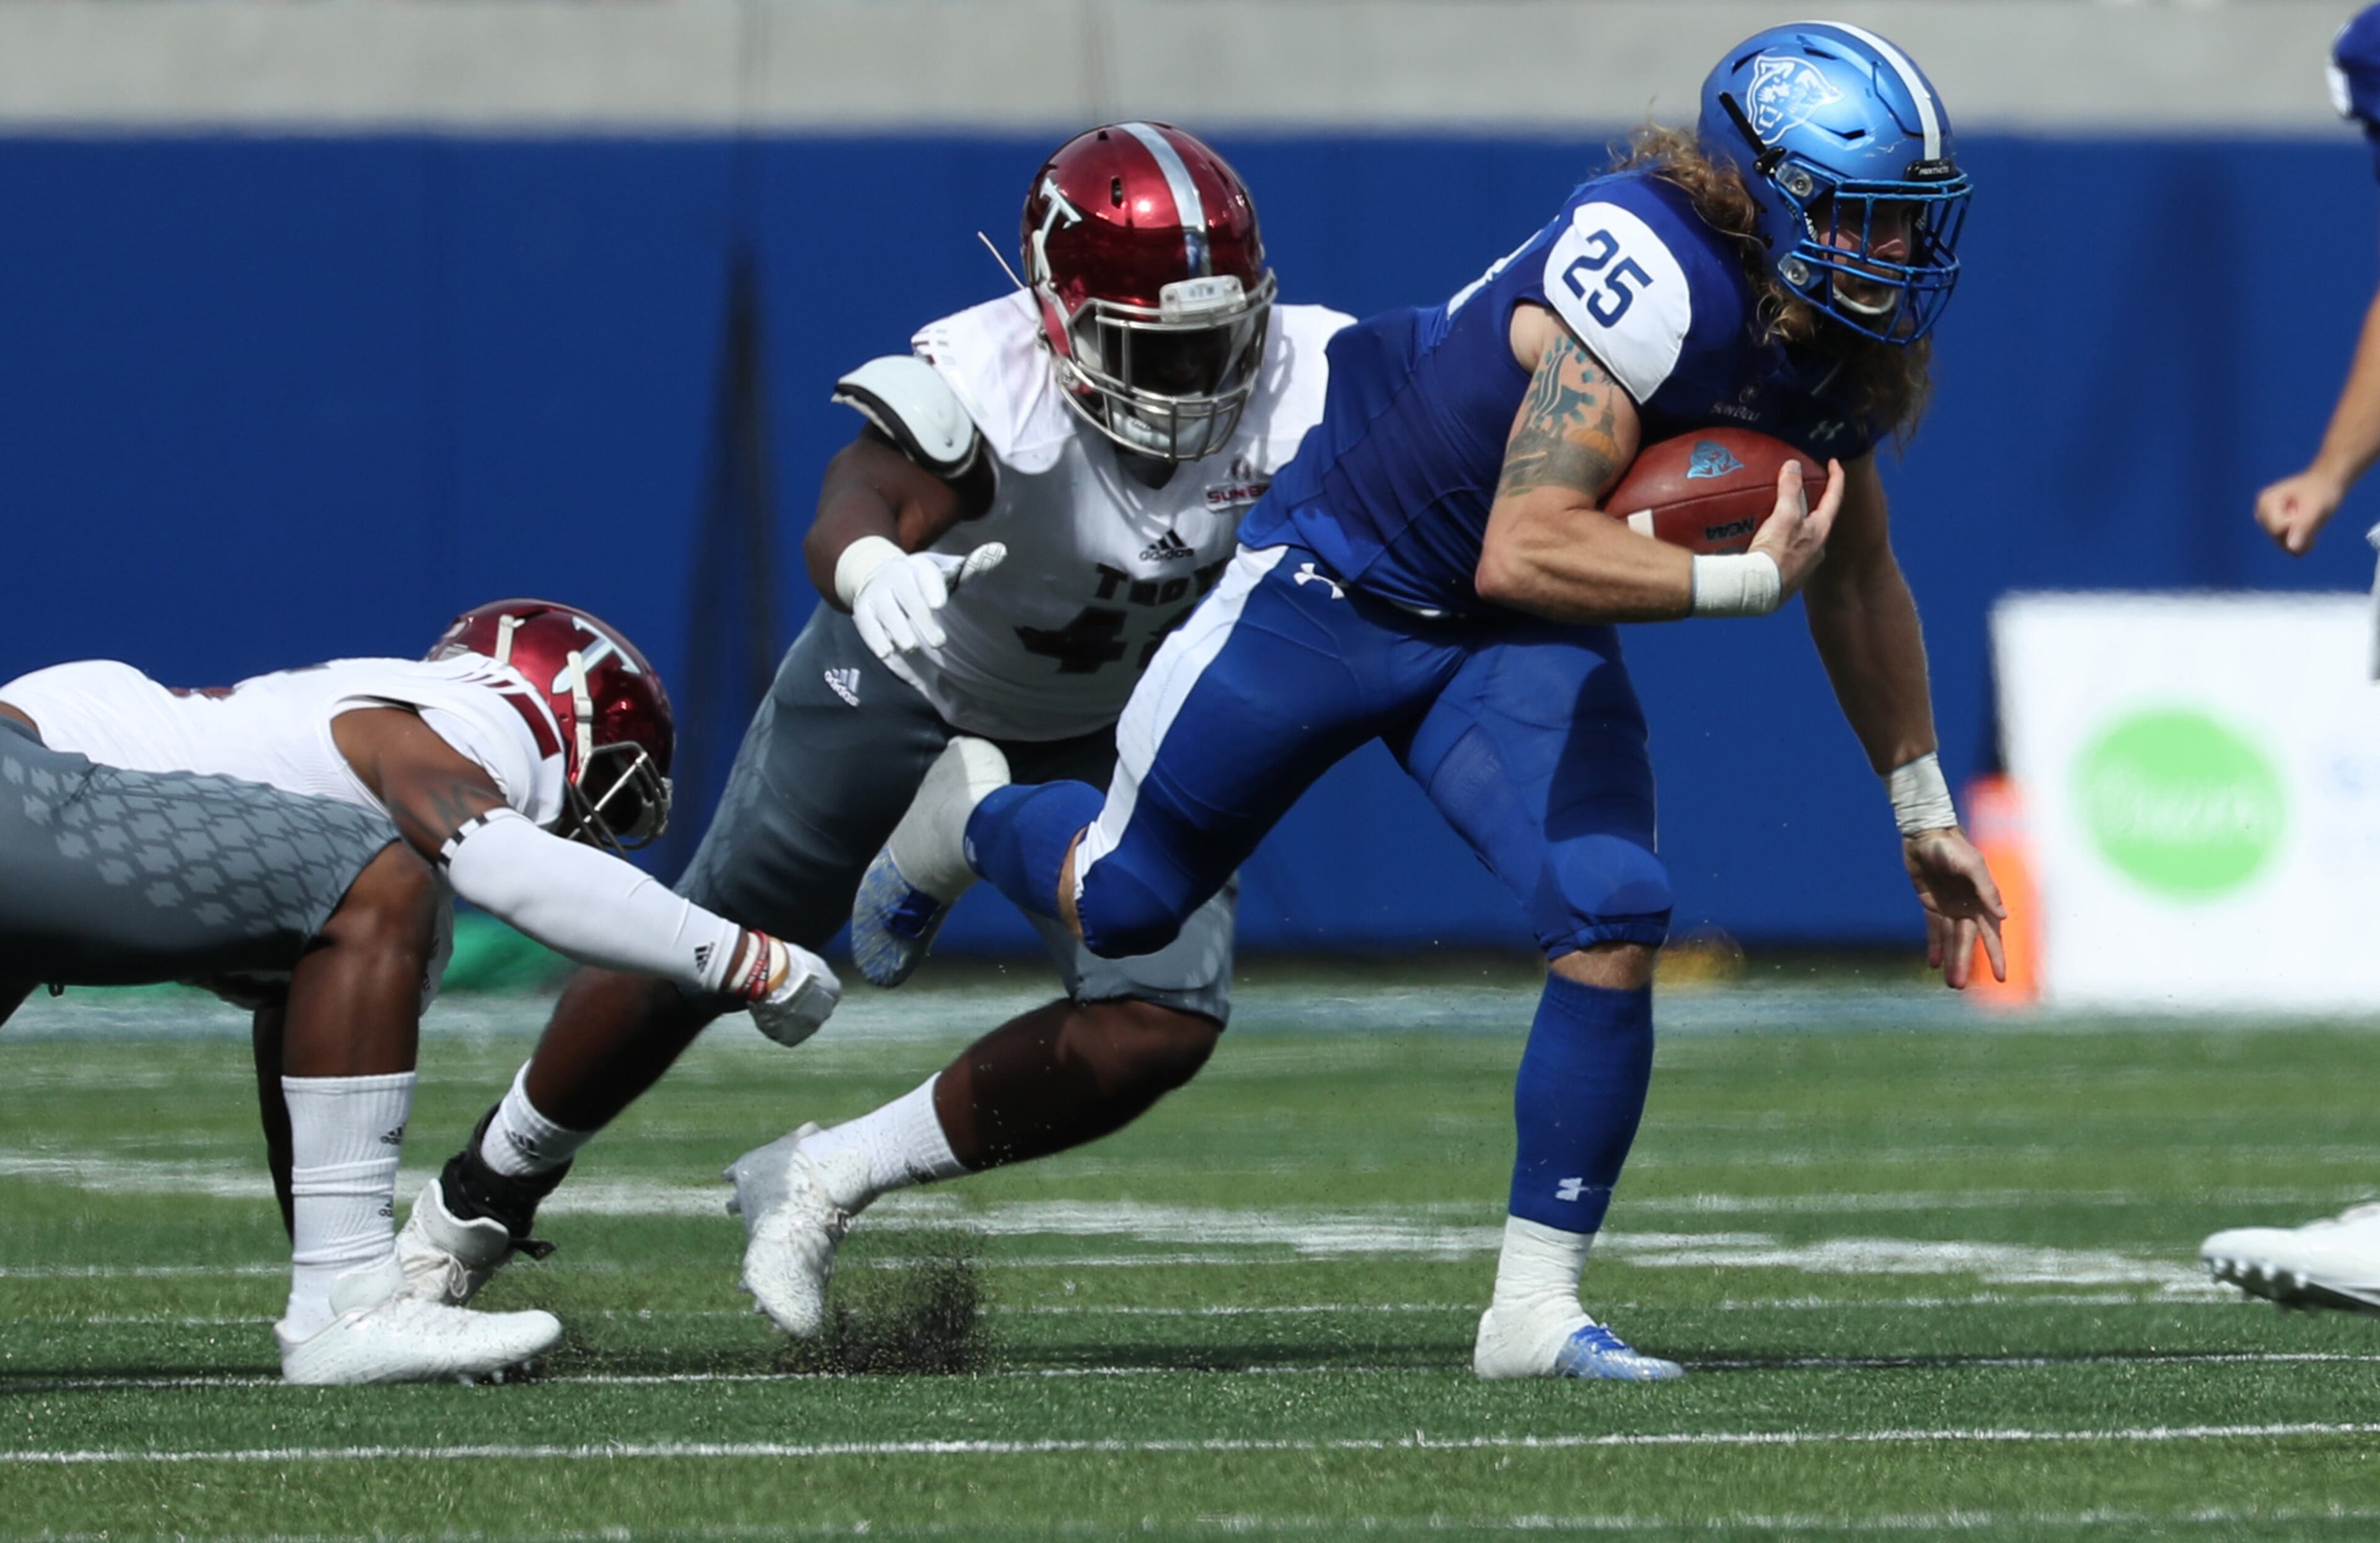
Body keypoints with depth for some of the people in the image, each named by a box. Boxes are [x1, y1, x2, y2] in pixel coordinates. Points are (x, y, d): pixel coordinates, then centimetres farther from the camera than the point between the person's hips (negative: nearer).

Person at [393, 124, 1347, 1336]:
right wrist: (873, 570, -81)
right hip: (911, 677, -3)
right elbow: (860, 502, -58)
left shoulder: (1300, 383, -30)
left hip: (1105, 730, 3)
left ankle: (827, 1180, 4)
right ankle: (488, 1187, 34)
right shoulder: (984, 385, -40)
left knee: (1159, 1028, -14)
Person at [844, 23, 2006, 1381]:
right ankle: (977, 815, 46)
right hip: (1341, 584, -6)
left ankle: (1536, 1309, -7)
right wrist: (1745, 580, -37)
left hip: (1515, 649, 6)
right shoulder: (1657, 282, -35)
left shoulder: (1845, 347, -8)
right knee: (1120, 905, 10)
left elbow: (1857, 579, 10)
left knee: (1616, 919, -17)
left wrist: (1924, 810, 13)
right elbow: (1522, 555, -40)